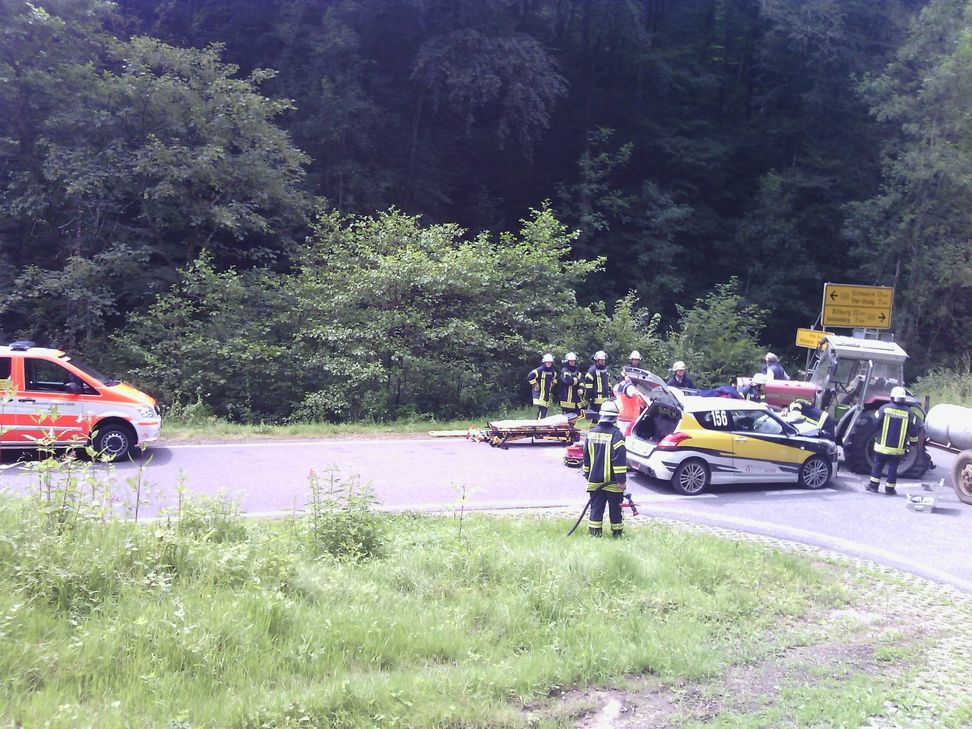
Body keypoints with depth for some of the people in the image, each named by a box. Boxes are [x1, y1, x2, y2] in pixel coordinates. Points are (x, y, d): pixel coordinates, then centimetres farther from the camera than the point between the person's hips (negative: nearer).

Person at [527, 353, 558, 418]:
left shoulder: (553, 372, 10)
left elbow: (554, 379, 32)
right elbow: (529, 377, -17)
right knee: (542, 411, -18)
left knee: (545, 413, 10)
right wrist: (535, 384, -12)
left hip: (548, 395, 8)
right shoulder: (539, 370, -13)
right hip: (540, 395, -8)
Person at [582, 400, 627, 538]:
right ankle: (617, 533, 18)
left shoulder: (591, 433, 2)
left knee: (596, 507, 9)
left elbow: (586, 457, 11)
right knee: (615, 508, 9)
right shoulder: (615, 434, -15)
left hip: (595, 481, 4)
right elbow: (620, 459, -17)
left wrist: (587, 475, 22)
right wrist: (621, 480, -15)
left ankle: (594, 532, 7)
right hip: (612, 482, -4)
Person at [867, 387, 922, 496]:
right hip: (897, 448, 0)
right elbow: (913, 430, -1)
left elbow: (875, 424, -5)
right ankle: (890, 489, 12)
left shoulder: (884, 408, -7)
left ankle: (873, 485, 14)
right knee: (893, 467, 8)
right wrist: (913, 442, 14)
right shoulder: (908, 412, -4)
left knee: (878, 464, 12)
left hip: (882, 445, 0)